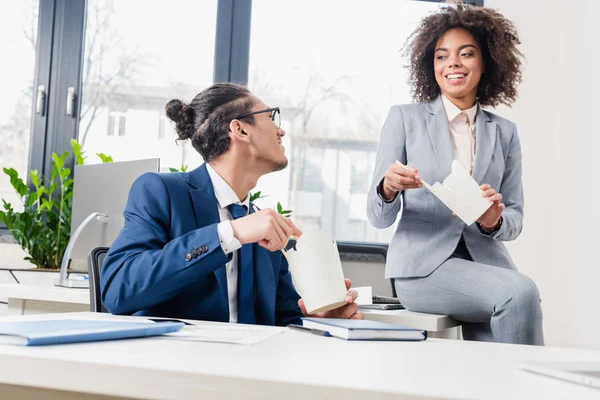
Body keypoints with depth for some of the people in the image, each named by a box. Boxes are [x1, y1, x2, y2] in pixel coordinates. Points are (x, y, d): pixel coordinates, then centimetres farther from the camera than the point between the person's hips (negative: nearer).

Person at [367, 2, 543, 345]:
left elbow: (515, 220, 11)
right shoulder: (405, 118, 4)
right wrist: (388, 188, -23)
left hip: (485, 264, 3)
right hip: (423, 265, -2)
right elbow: (379, 217, 1)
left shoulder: (505, 132, 12)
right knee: (521, 293, -27)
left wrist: (494, 221, -13)